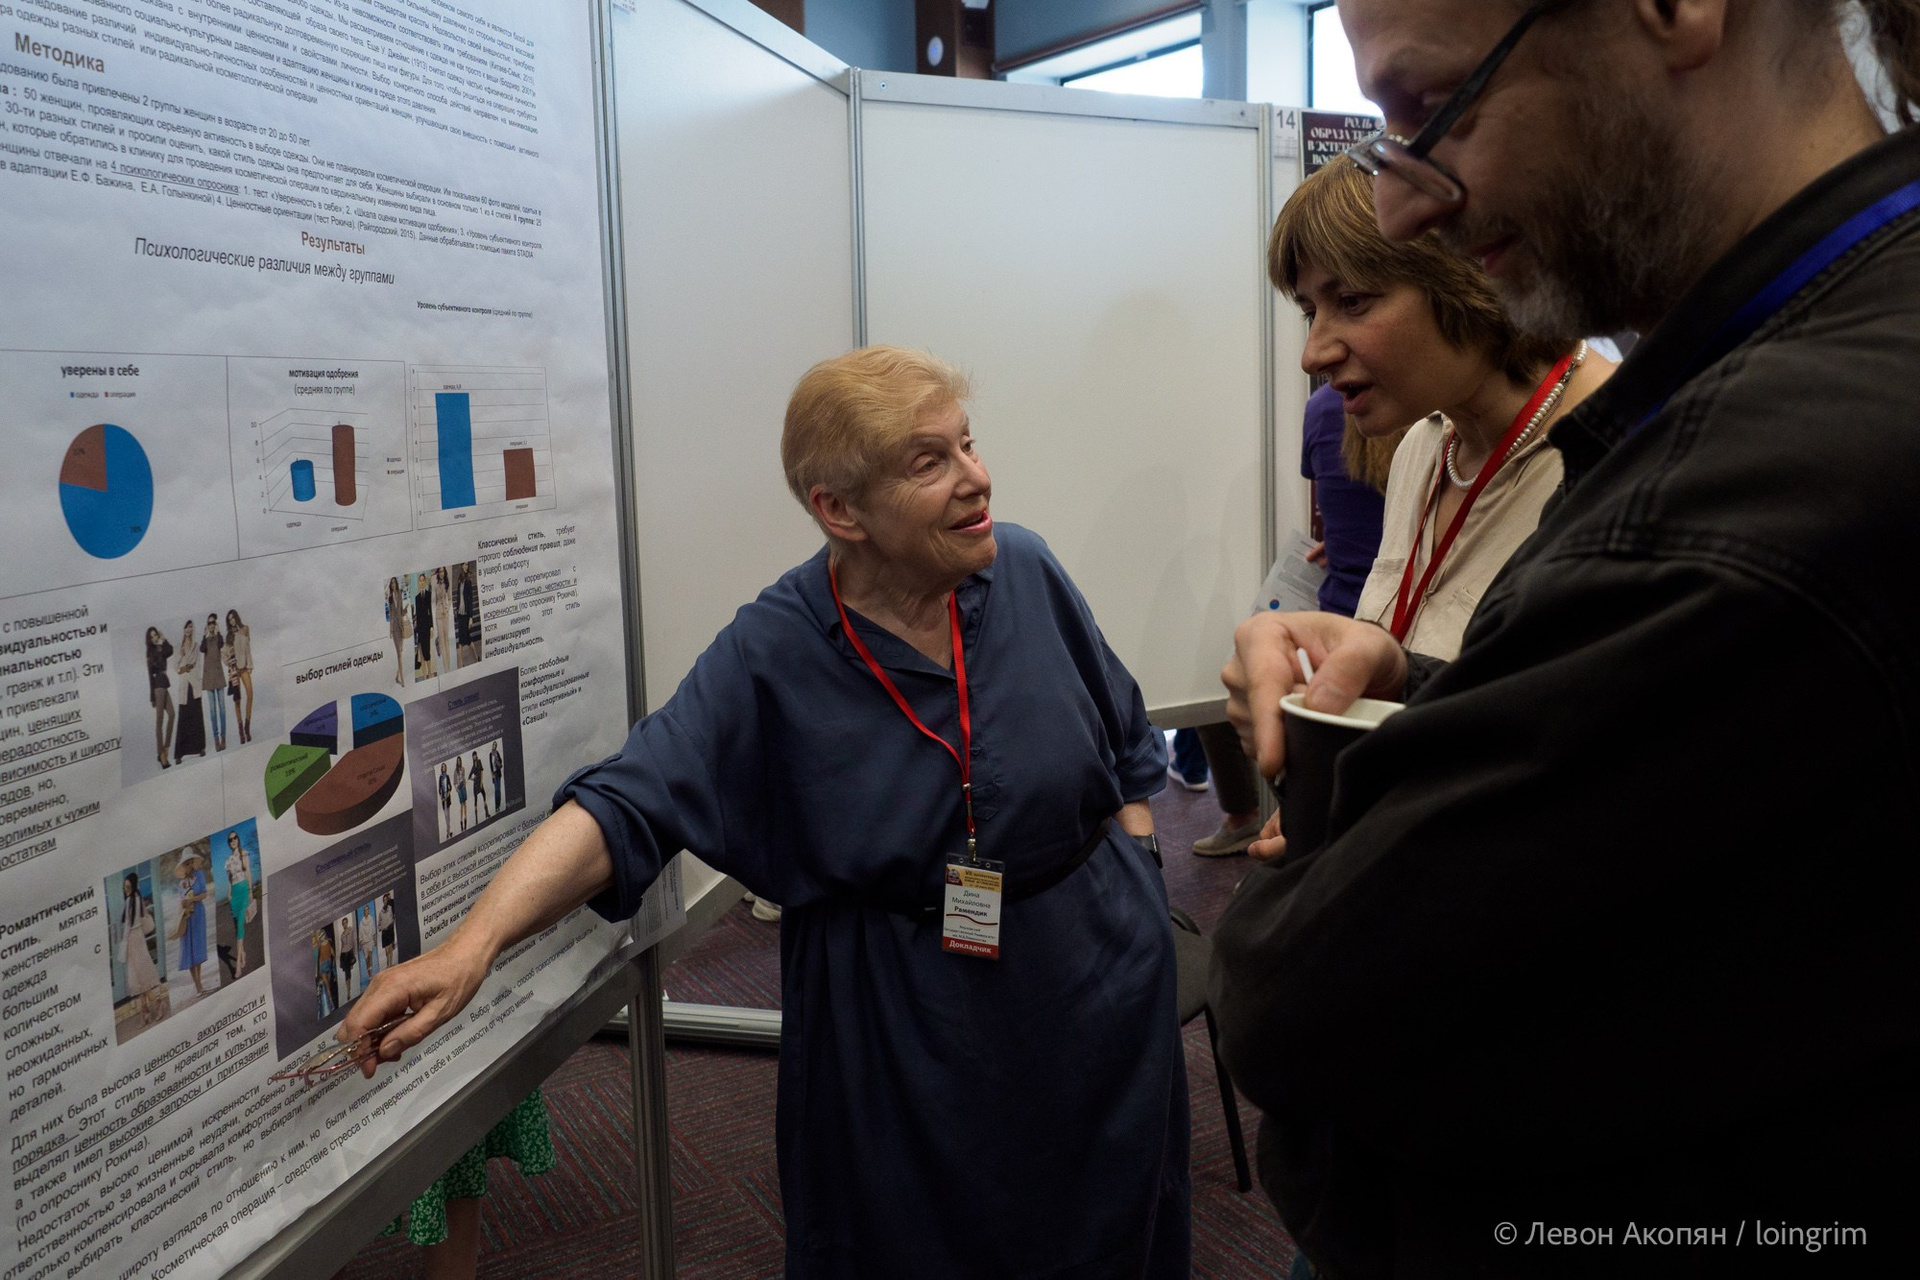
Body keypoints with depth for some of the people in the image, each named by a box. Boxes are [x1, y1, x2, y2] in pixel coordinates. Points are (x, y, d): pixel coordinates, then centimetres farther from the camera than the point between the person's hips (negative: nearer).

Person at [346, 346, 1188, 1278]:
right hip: (904, 1040, -2)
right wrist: (472, 944, -36)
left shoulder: (1027, 573, -8)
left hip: (1098, 1000, 3)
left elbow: (1127, 745, 5)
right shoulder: (772, 657, -17)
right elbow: (625, 802, -24)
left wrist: (1135, 902, 1)